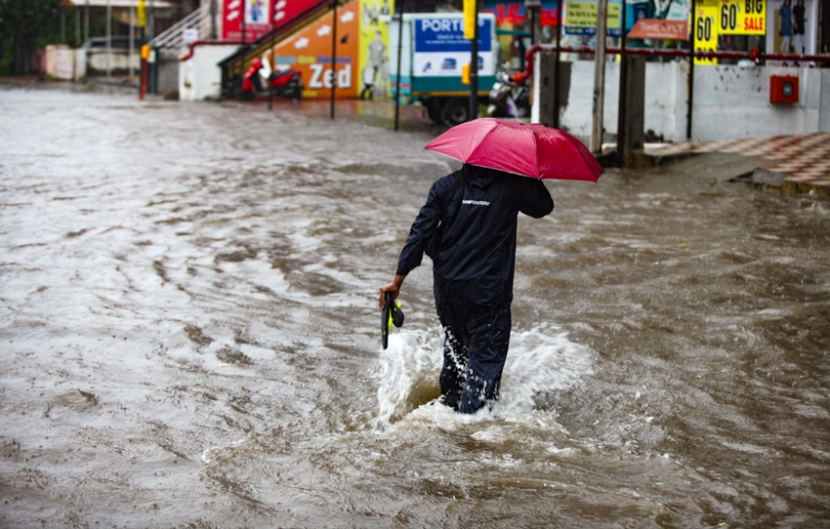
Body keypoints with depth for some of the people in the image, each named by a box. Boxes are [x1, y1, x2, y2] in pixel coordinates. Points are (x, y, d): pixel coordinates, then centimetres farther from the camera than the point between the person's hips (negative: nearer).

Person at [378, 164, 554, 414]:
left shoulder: (445, 186, 2)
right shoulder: (511, 186, -4)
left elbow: (420, 233, -3)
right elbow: (543, 206, 14)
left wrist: (397, 281, -1)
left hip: (446, 288, 4)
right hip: (488, 291, -4)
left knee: (455, 351, 24)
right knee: (486, 359, -1)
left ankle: (449, 406, 36)